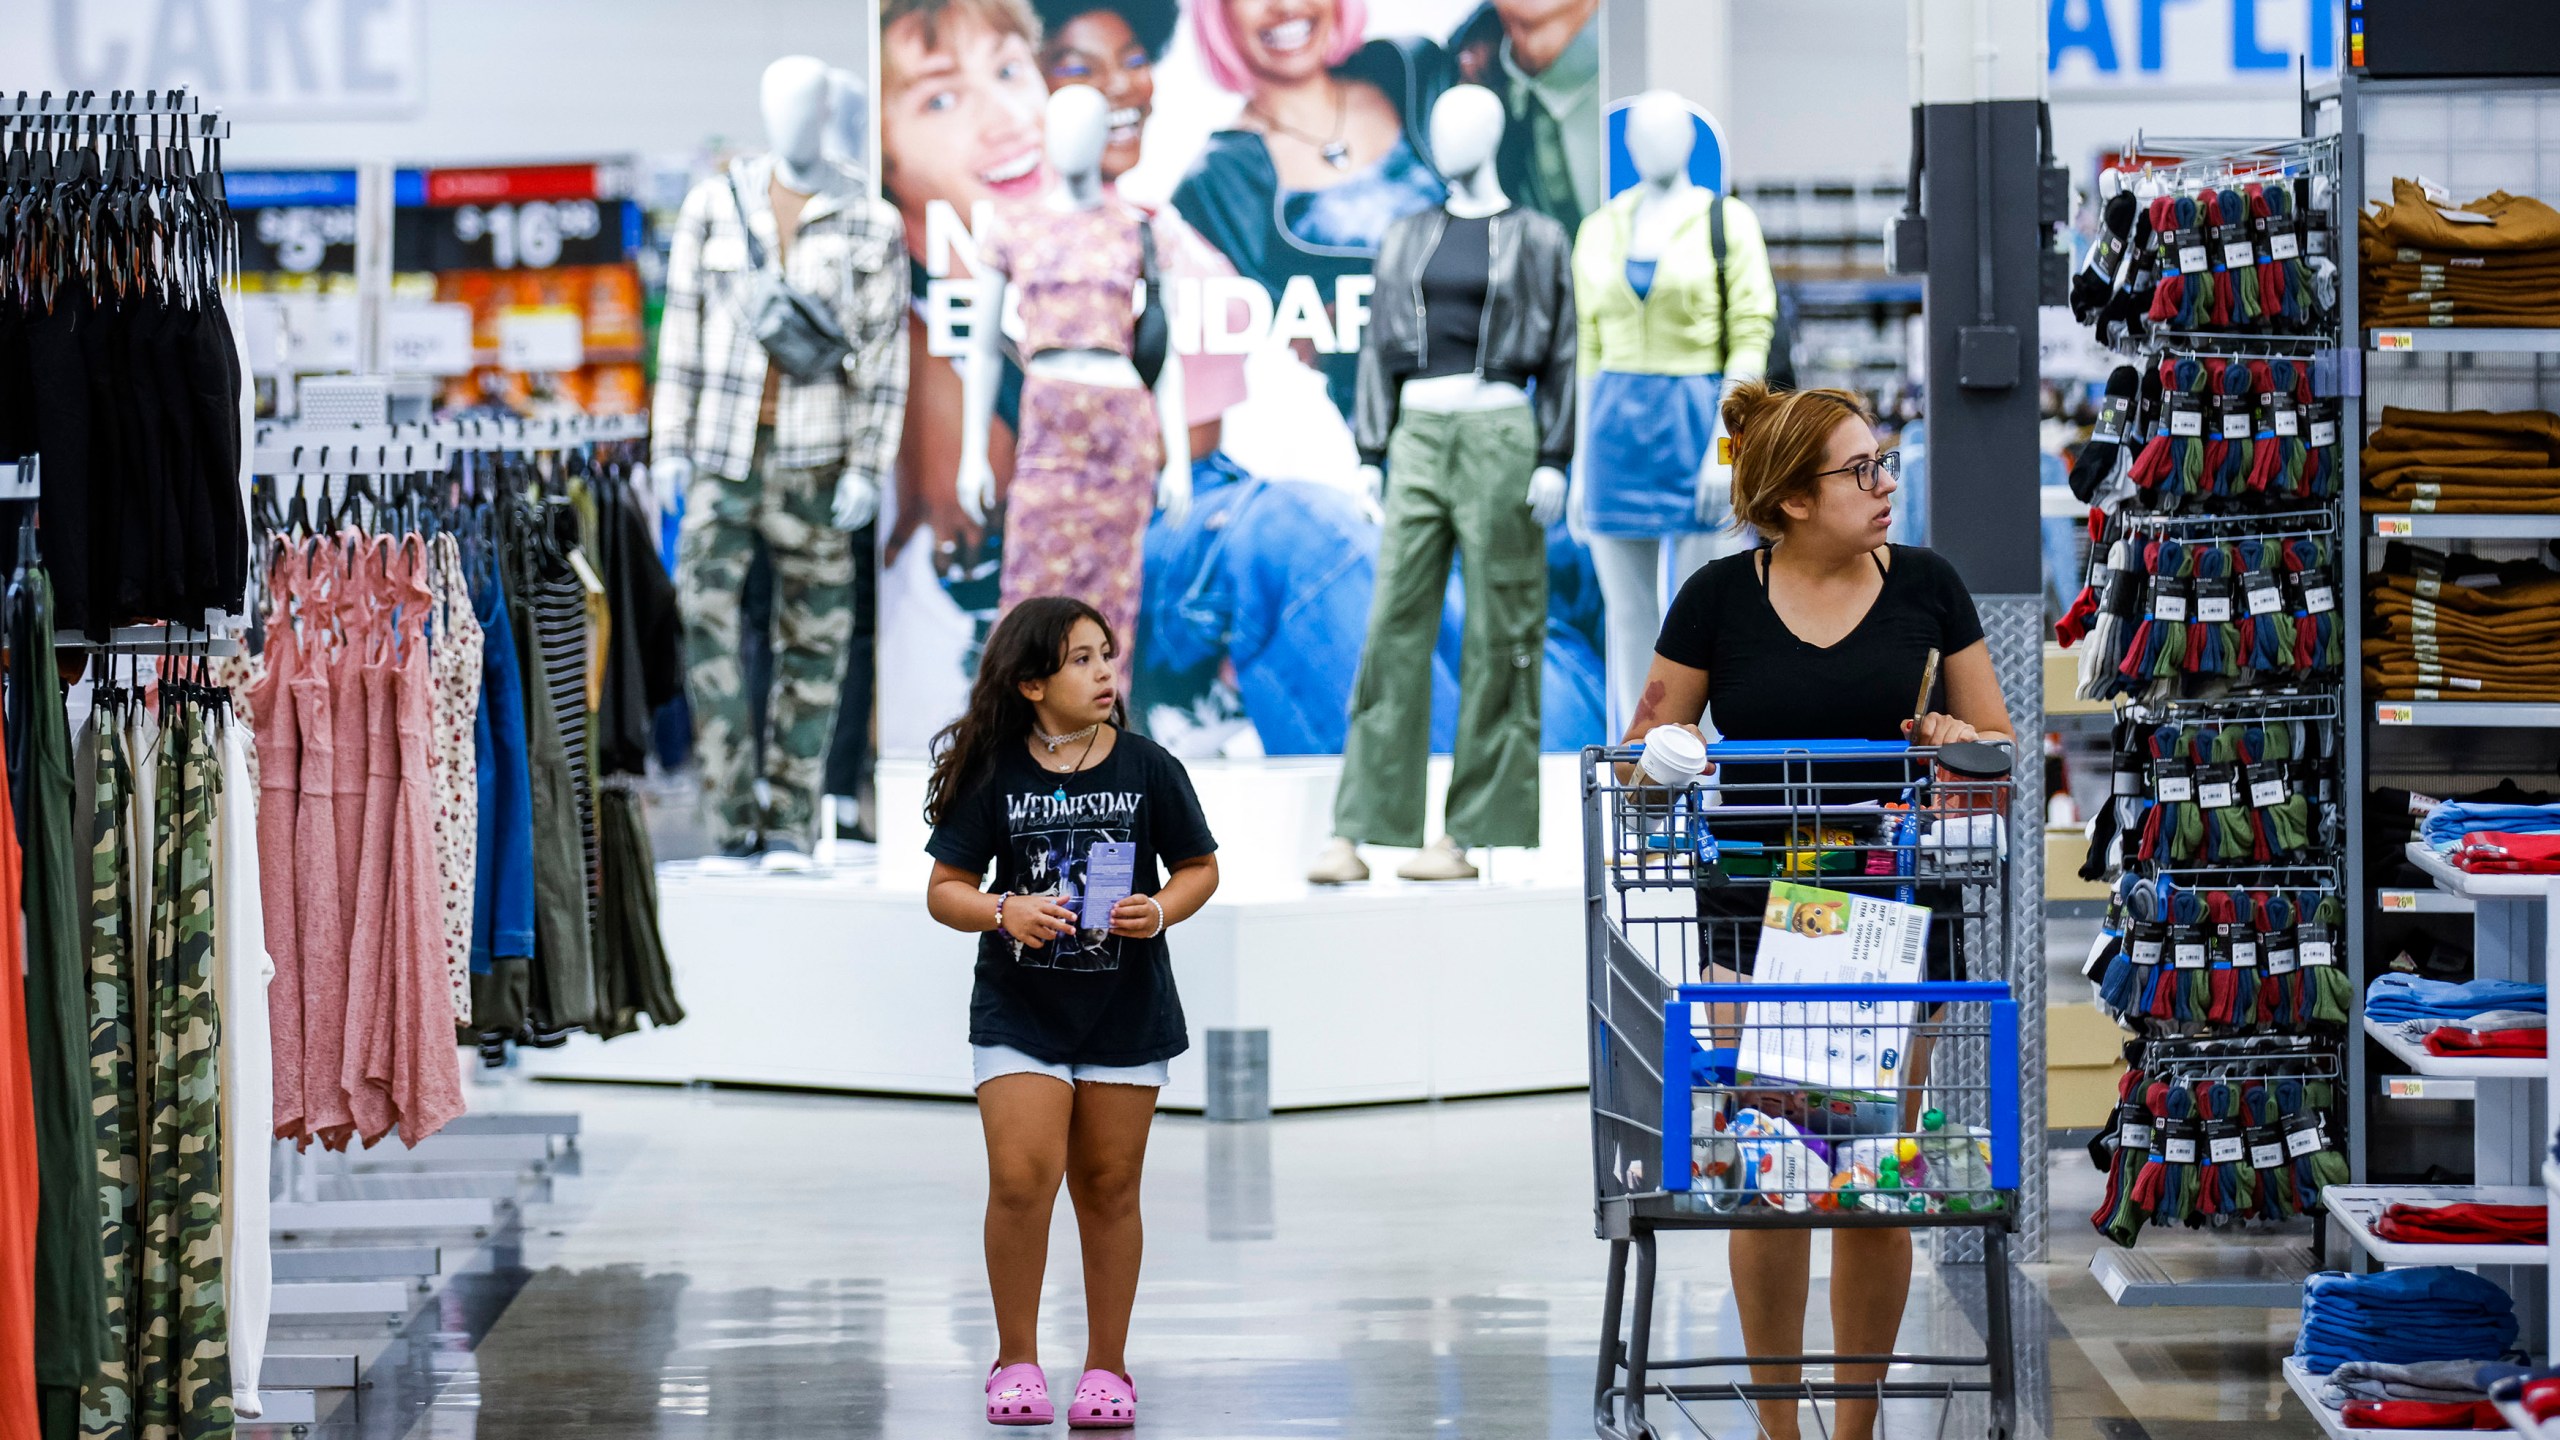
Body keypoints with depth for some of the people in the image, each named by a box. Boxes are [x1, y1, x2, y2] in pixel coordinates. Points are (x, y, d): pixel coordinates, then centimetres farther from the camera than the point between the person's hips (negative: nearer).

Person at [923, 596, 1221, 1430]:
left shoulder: (1148, 769, -5)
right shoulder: (993, 776, -7)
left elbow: (1200, 867, 6)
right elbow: (945, 890, -3)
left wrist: (1162, 911, -14)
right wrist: (1004, 911, -22)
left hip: (1127, 1011, 1)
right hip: (1019, 1009, -1)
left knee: (1108, 1188, 8)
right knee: (1022, 1179, -11)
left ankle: (1107, 1368, 19)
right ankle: (1016, 1361, 5)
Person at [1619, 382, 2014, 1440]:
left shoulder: (1925, 588, 5)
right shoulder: (1720, 598, 1)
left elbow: (1999, 743, 10)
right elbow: (1647, 749, 7)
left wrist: (1958, 740, -11)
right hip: (1756, 919, -1)